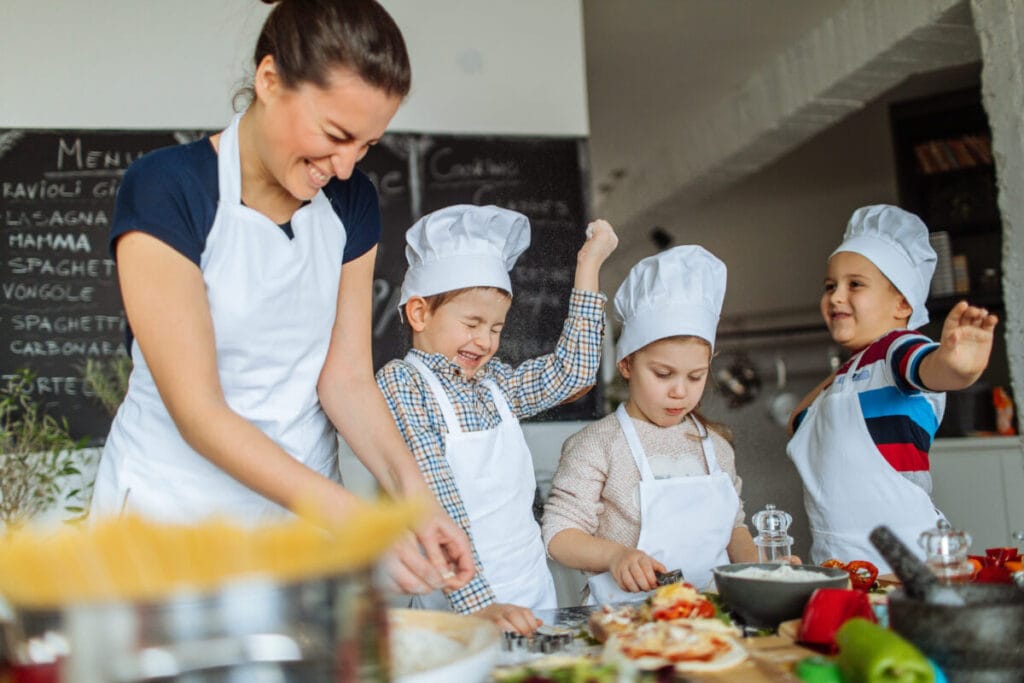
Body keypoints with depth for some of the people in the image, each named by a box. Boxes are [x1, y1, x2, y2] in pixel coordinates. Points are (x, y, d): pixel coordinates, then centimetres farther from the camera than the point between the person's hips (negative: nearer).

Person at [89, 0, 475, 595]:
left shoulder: (351, 200, 0)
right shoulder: (166, 189, -18)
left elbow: (348, 379, -4)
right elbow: (198, 411, -21)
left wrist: (411, 488, -21)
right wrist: (348, 515, -29)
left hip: (302, 503, 5)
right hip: (174, 506, -4)